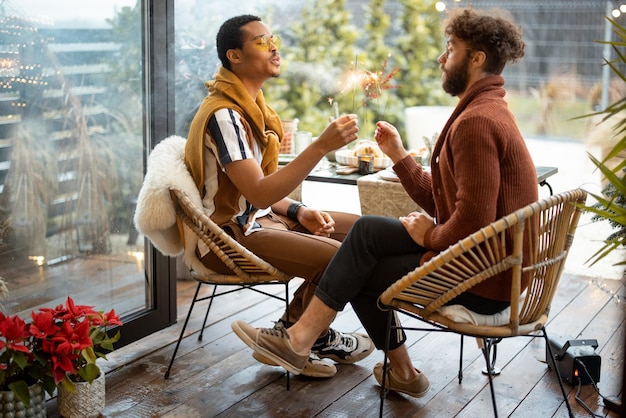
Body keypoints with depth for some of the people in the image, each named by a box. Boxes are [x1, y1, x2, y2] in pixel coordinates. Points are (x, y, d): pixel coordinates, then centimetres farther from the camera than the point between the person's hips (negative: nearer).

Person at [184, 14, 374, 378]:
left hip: (258, 218, 10)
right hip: (229, 236, -10)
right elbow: (259, 194, -29)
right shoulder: (223, 114, -21)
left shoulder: (250, 106, 10)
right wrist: (322, 145, -33)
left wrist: (298, 211, -2)